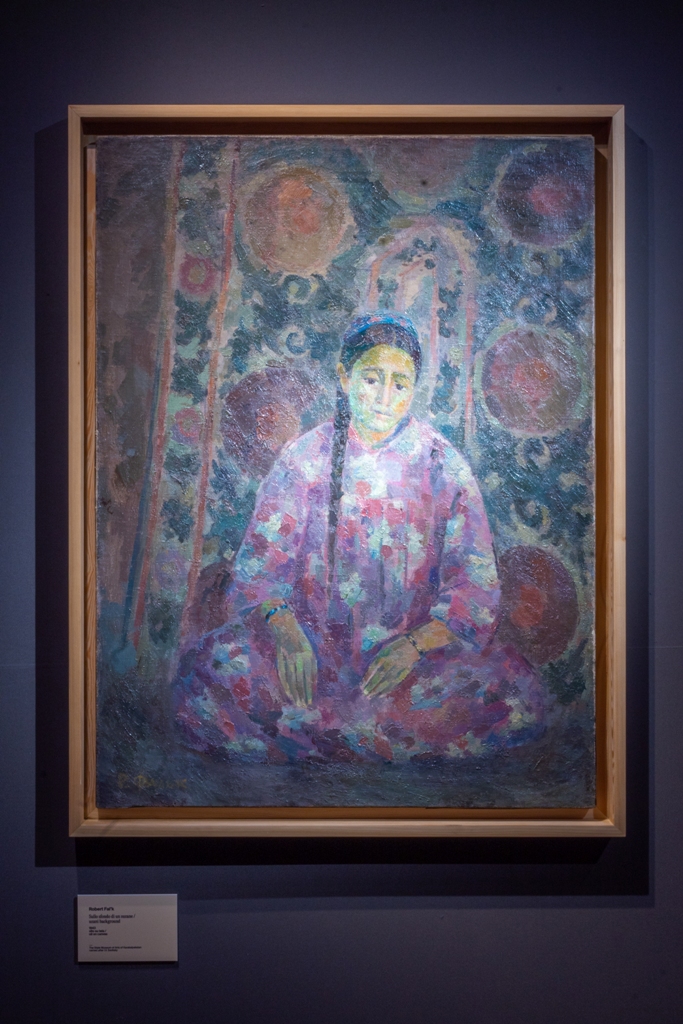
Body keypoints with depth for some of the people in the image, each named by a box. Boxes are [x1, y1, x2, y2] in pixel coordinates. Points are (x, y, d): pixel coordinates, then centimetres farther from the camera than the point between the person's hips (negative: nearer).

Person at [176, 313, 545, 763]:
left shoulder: (444, 466, 2)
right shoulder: (306, 457, 4)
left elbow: (476, 584, -2)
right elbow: (260, 563, 1)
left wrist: (414, 645, -19)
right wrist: (282, 625, -20)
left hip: (420, 647, 0)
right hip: (312, 638, 0)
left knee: (519, 695, -28)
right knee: (209, 667, -27)